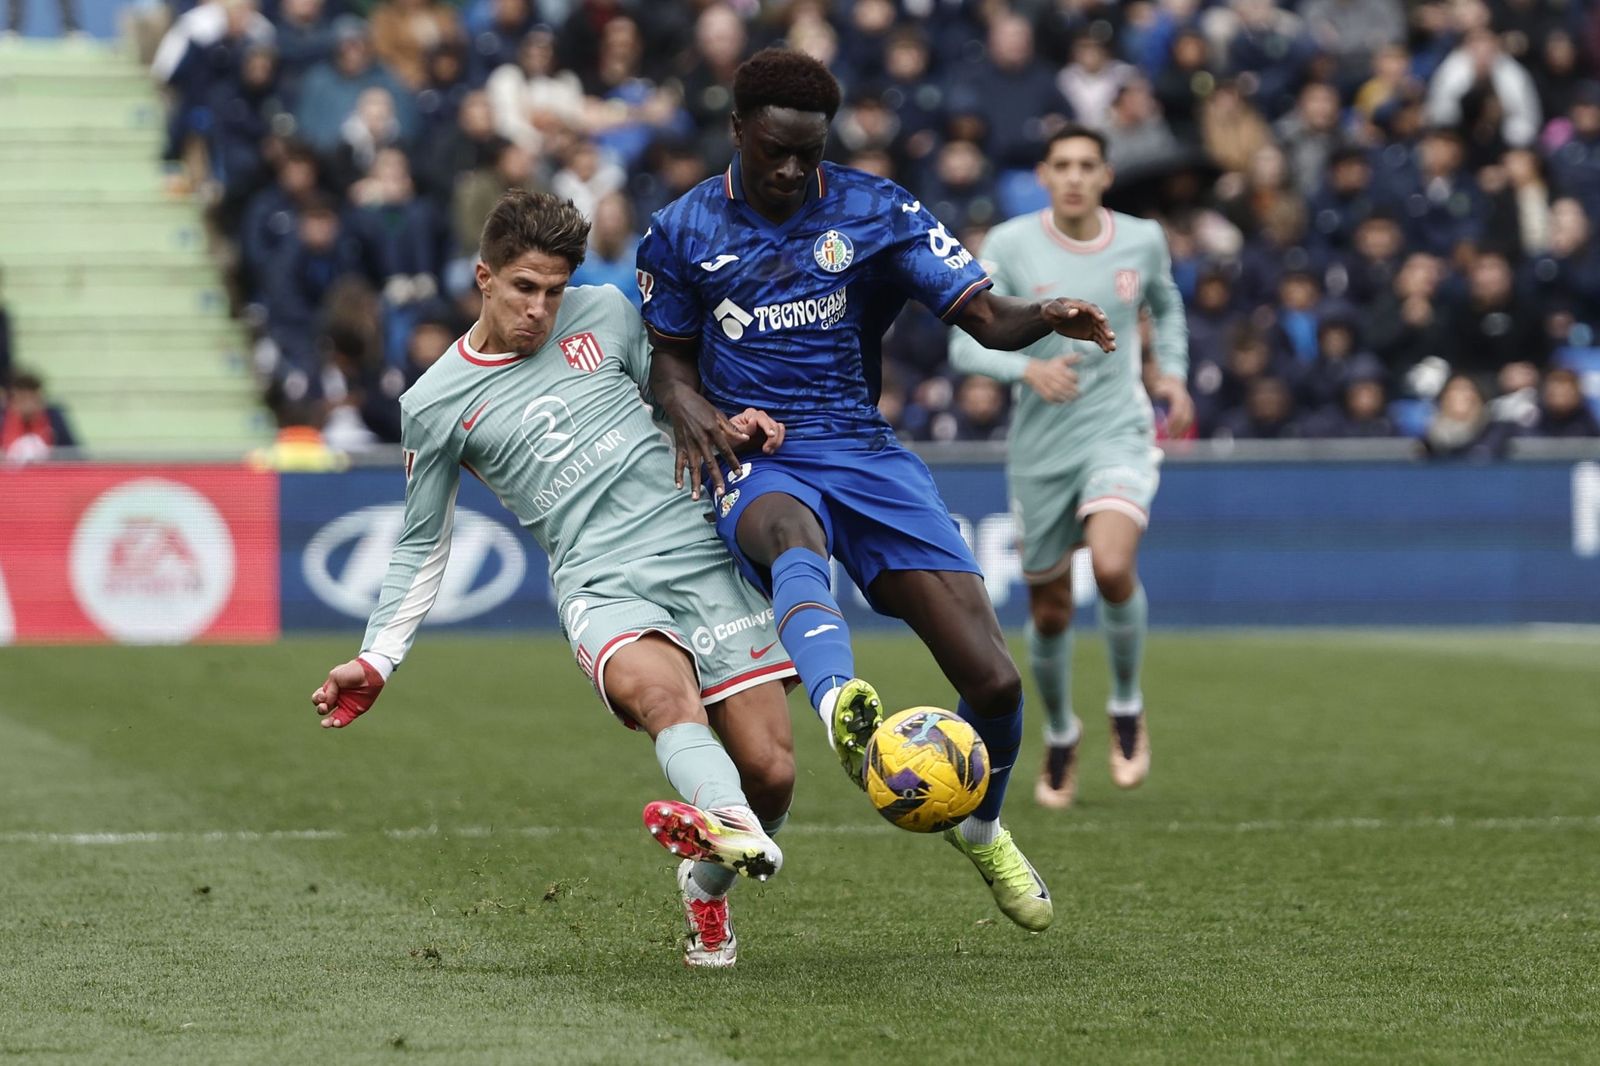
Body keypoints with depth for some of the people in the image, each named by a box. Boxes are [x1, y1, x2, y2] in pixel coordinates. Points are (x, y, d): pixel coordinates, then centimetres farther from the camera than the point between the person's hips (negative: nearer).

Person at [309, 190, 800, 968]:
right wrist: (375, 661, 8)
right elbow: (422, 547, 16)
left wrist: (731, 424, 4)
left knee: (770, 773, -8)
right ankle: (730, 829, -64)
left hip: (701, 557, 3)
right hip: (601, 587, -3)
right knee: (658, 688, -37)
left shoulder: (606, 314, 10)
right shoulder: (434, 406, 7)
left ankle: (706, 887, 21)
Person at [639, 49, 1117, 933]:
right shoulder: (682, 232, 6)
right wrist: (690, 408, -8)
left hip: (866, 454, 1)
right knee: (793, 542, -43)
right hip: (757, 462, -1)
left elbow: (983, 314, -4)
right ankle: (841, 707, -75)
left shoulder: (876, 213, 3)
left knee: (992, 680, -9)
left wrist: (1045, 319, -27)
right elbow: (670, 355, 16)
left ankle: (981, 830, 23)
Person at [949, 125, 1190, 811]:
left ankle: (1127, 706, -2)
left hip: (1119, 433, 0)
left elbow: (1166, 305, 22)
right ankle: (1060, 736, 37)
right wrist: (1029, 369, -28)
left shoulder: (1142, 240, 1)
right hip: (1040, 447, 1)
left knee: (1113, 567, -28)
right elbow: (965, 344, -10)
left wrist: (1173, 371, 6)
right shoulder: (1009, 245, -7)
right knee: (1049, 612, 8)